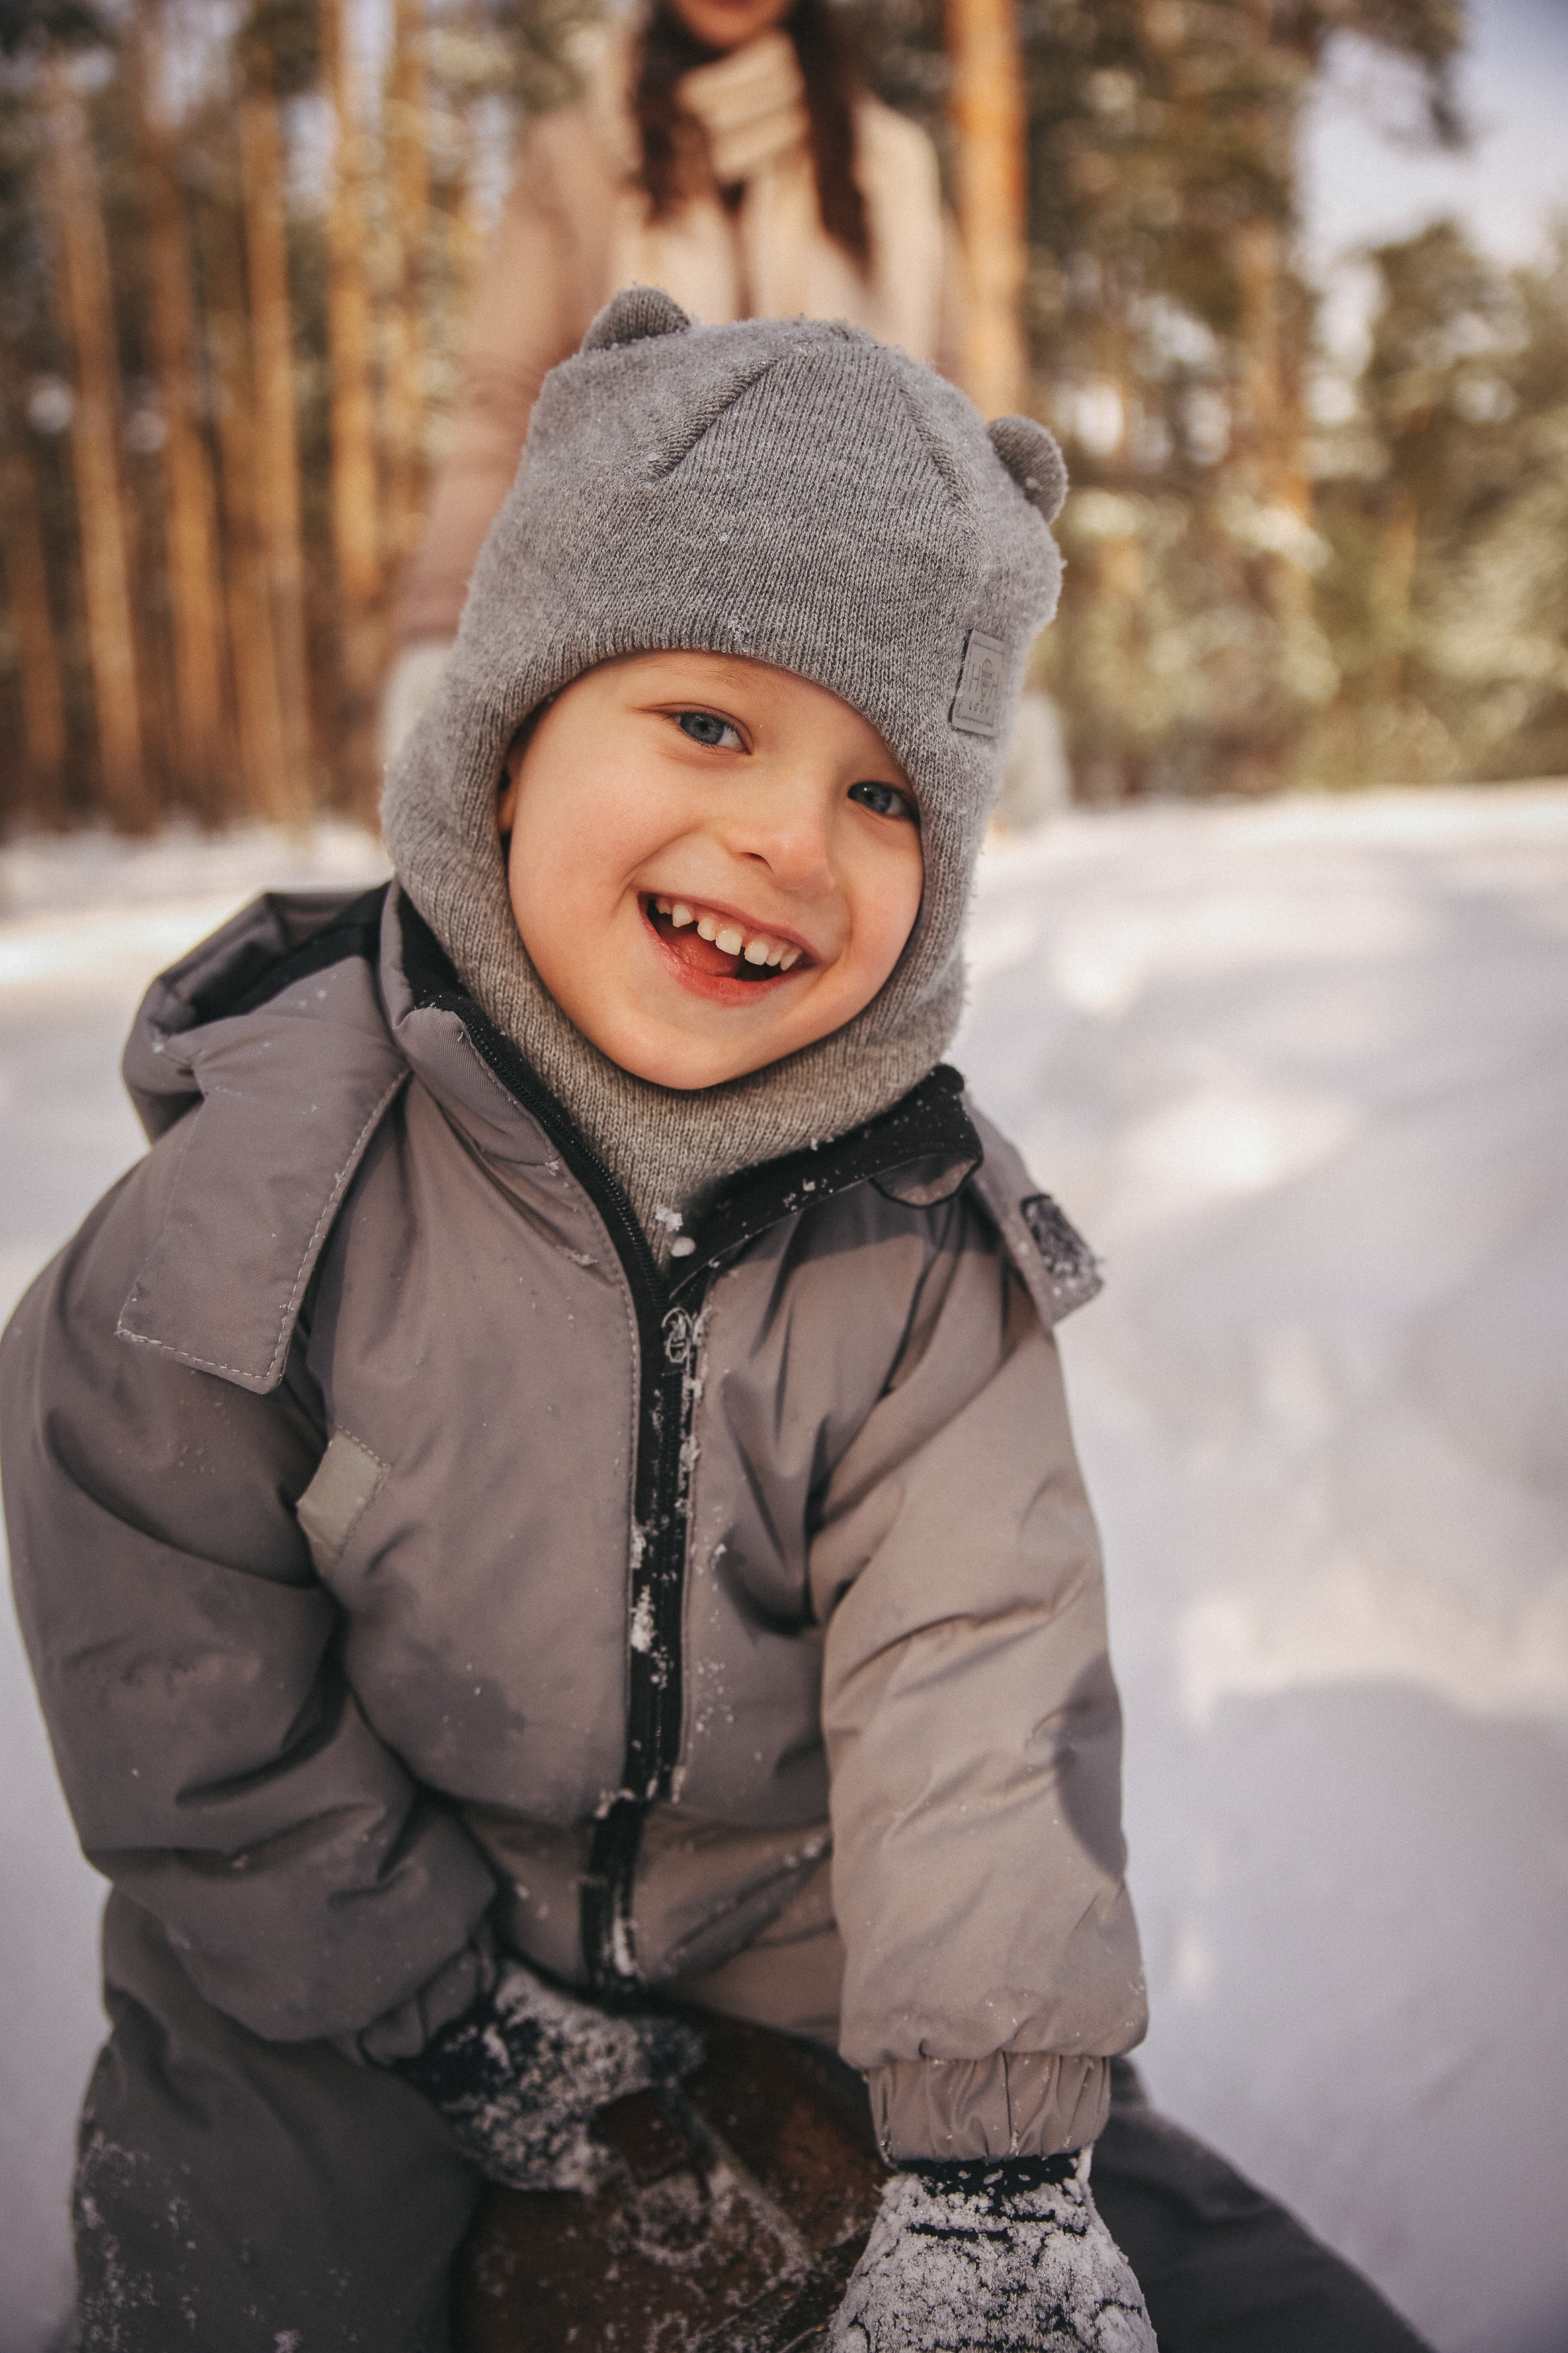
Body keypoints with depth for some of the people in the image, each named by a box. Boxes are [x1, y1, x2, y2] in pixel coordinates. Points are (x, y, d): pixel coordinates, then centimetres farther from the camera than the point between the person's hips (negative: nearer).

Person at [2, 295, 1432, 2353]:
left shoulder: (927, 1244, -13)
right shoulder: (266, 1180, -19)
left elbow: (978, 1681, -17)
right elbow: (179, 1690, -11)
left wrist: (995, 2154, -25)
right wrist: (466, 2006, -9)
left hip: (802, 1959, 2)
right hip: (332, 1989, -1)